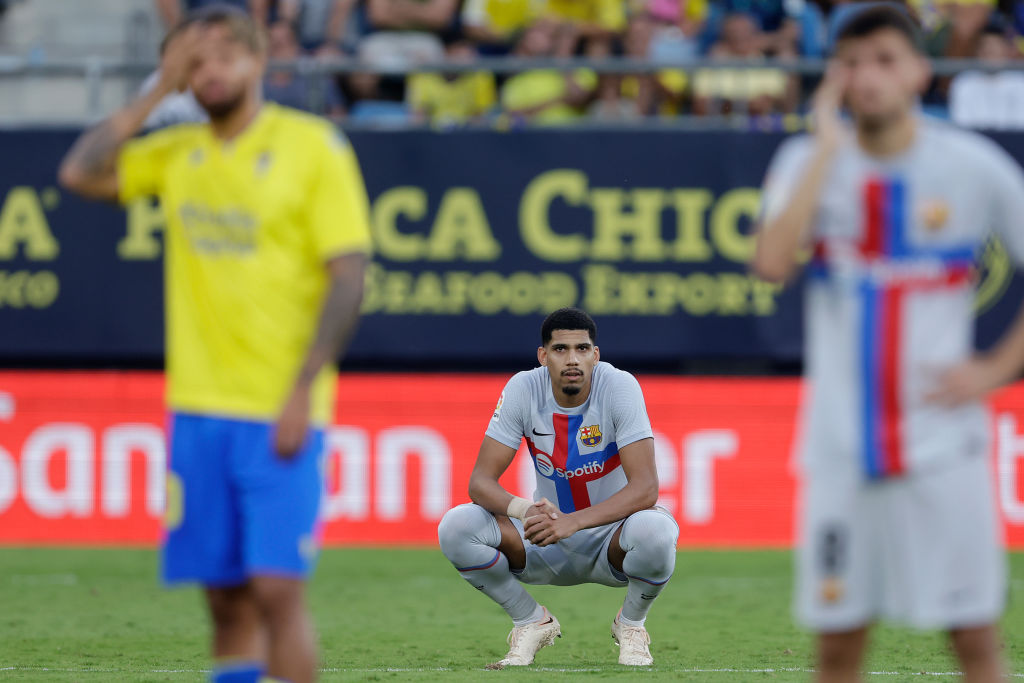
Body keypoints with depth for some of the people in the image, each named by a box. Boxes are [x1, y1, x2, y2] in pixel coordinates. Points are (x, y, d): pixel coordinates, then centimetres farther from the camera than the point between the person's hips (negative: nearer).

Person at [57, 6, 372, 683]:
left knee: (276, 590, -13)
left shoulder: (313, 146, -4)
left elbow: (349, 274, -8)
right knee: (226, 598, 6)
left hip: (280, 415, -5)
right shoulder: (178, 152, 12)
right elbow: (81, 172, 3)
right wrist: (158, 91, 2)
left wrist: (302, 391, -16)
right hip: (199, 408, 5)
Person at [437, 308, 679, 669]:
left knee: (656, 530, -37)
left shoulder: (620, 387, -21)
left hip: (612, 539, -2)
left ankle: (631, 624, -3)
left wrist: (572, 522, -42)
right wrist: (524, 510, -40)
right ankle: (532, 621, 3)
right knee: (455, 527, -23)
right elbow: (481, 481, -16)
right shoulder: (523, 390, -14)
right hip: (547, 546, 2)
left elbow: (645, 488, -28)